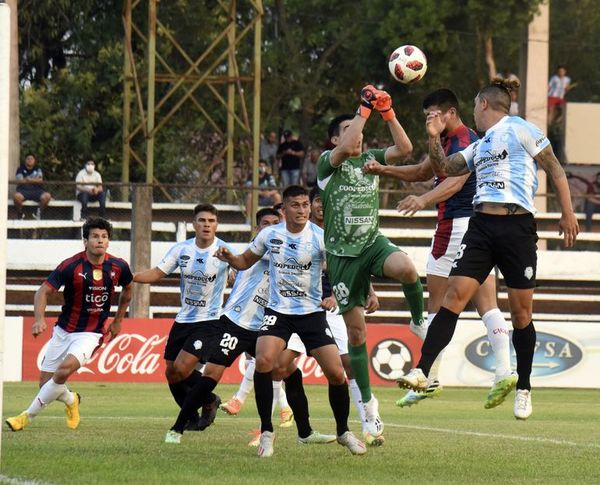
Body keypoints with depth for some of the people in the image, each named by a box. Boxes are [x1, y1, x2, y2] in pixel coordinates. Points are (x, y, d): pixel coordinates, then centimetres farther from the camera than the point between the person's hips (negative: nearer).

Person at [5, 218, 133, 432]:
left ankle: (28, 416, -13)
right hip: (63, 331, 1)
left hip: (92, 333, -1)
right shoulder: (71, 266, -15)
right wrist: (40, 318, -33)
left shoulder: (118, 267, -6)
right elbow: (44, 291, -16)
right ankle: (71, 400, 37)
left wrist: (117, 321, 19)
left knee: (65, 369, -27)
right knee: (46, 382, 1)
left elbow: (127, 288, 17)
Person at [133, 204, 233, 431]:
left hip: (210, 321, -5)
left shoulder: (224, 251, -12)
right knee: (171, 374, 7)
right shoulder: (181, 249, -1)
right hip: (184, 320, 5)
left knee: (182, 367, -20)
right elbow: (157, 273, 2)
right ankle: (192, 419, 27)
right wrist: (127, 276, -11)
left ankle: (210, 400, 8)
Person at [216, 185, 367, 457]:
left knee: (336, 373, -6)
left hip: (312, 313, -1)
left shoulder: (320, 237, -9)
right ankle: (266, 432, -8)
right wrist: (230, 258, -6)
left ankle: (343, 432, 19)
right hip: (278, 312, 1)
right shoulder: (269, 235, 0)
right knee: (263, 361, -23)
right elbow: (246, 261, 15)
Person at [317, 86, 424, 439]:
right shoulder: (328, 162, -1)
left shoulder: (371, 159, 10)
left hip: (374, 243, 2)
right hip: (343, 254, -2)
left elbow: (404, 149, -5)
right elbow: (346, 148, -23)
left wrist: (387, 113, -12)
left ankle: (420, 322, -5)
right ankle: (368, 404, 14)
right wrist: (364, 109, -20)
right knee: (357, 332, 1)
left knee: (406, 269, -35)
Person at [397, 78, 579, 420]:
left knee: (521, 310, 1)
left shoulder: (520, 129, 1)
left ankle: (524, 389, 13)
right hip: (481, 226, 6)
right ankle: (422, 372, -15)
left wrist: (567, 213, -7)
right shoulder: (479, 146, 22)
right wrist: (434, 137, 9)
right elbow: (444, 168, 25)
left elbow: (555, 169, -1)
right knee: (454, 296, -8)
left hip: (518, 227, -6)